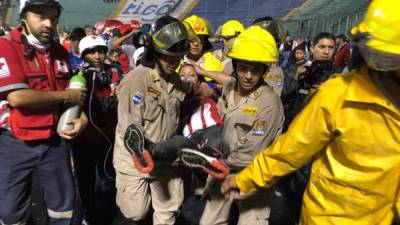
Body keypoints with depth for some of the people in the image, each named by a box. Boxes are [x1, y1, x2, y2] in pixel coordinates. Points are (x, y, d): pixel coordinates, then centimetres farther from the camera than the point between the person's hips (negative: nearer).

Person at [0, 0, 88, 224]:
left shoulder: (61, 52, 5)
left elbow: (74, 90, 13)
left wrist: (81, 116, -6)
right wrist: (66, 95, -16)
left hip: (55, 140, 5)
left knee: (64, 200, 18)